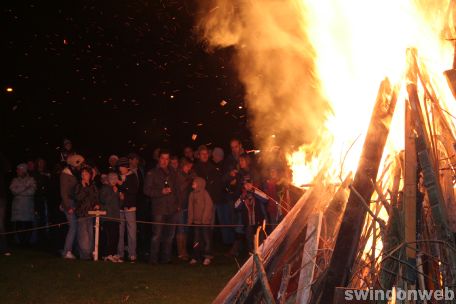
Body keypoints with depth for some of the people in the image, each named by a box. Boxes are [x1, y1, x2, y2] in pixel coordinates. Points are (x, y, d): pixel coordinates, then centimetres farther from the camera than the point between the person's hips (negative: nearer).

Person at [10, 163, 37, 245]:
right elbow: (13, 191, -1)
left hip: (29, 205, -1)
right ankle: (19, 241, 0)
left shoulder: (31, 180, 8)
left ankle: (27, 242, -2)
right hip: (18, 206, 1)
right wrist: (25, 187, -5)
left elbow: (32, 191, -4)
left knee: (28, 225, -8)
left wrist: (19, 191, -4)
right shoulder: (15, 180, 14)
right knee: (18, 225, -7)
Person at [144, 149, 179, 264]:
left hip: (172, 209, 5)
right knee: (157, 235, -8)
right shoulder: (152, 173, 3)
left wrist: (177, 204, 13)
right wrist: (161, 191, -14)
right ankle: (153, 259, -3)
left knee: (169, 235, 7)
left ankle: (166, 258, 14)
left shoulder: (172, 173, 18)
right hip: (159, 209, -5)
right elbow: (147, 190, -3)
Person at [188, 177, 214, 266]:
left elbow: (208, 206, -11)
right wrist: (190, 219, 4)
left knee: (206, 238, 0)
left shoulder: (204, 193, -8)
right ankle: (196, 257, 14)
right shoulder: (192, 194, 8)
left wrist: (205, 218, -15)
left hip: (205, 221, -5)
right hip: (196, 221, 5)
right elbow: (191, 207, 10)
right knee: (196, 239, 9)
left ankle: (207, 257, 5)